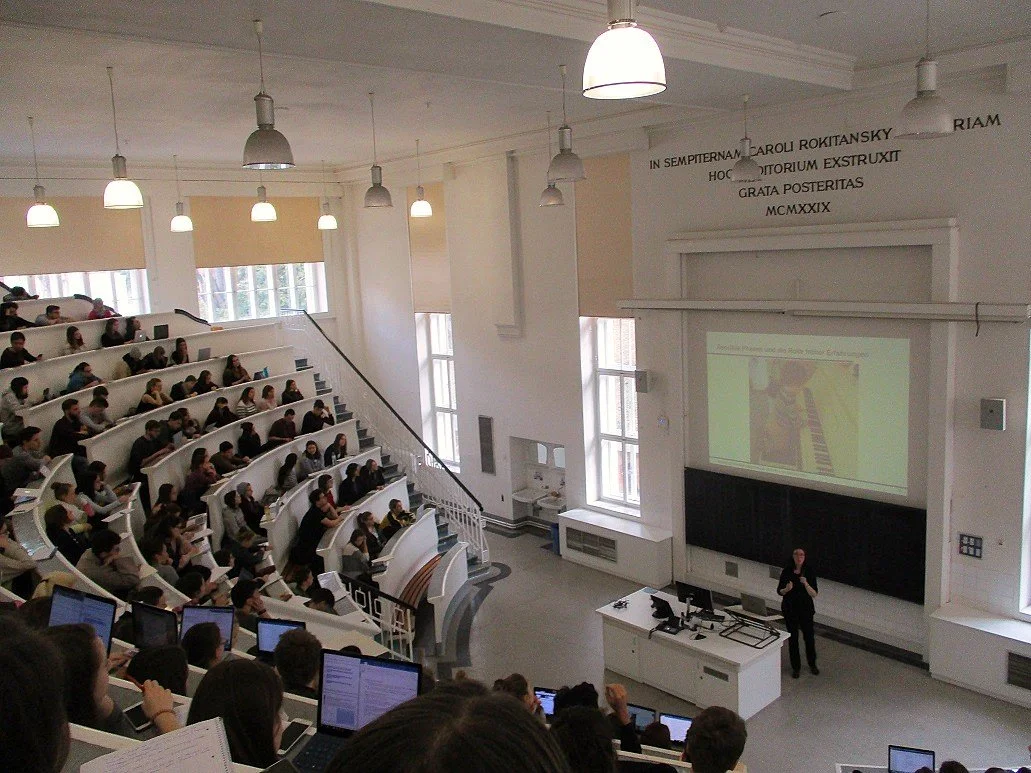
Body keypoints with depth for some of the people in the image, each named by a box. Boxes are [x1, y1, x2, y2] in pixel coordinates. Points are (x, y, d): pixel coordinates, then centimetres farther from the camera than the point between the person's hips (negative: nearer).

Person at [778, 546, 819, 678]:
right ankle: (796, 667, 23)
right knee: (793, 638, 7)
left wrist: (806, 584, -28)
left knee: (809, 637, 10)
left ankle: (812, 664, 34)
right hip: (790, 609, 0)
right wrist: (787, 589, -23)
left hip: (806, 609, 0)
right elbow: (779, 592, -2)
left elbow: (814, 594, -11)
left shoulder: (809, 571, -9)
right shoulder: (787, 571, -8)